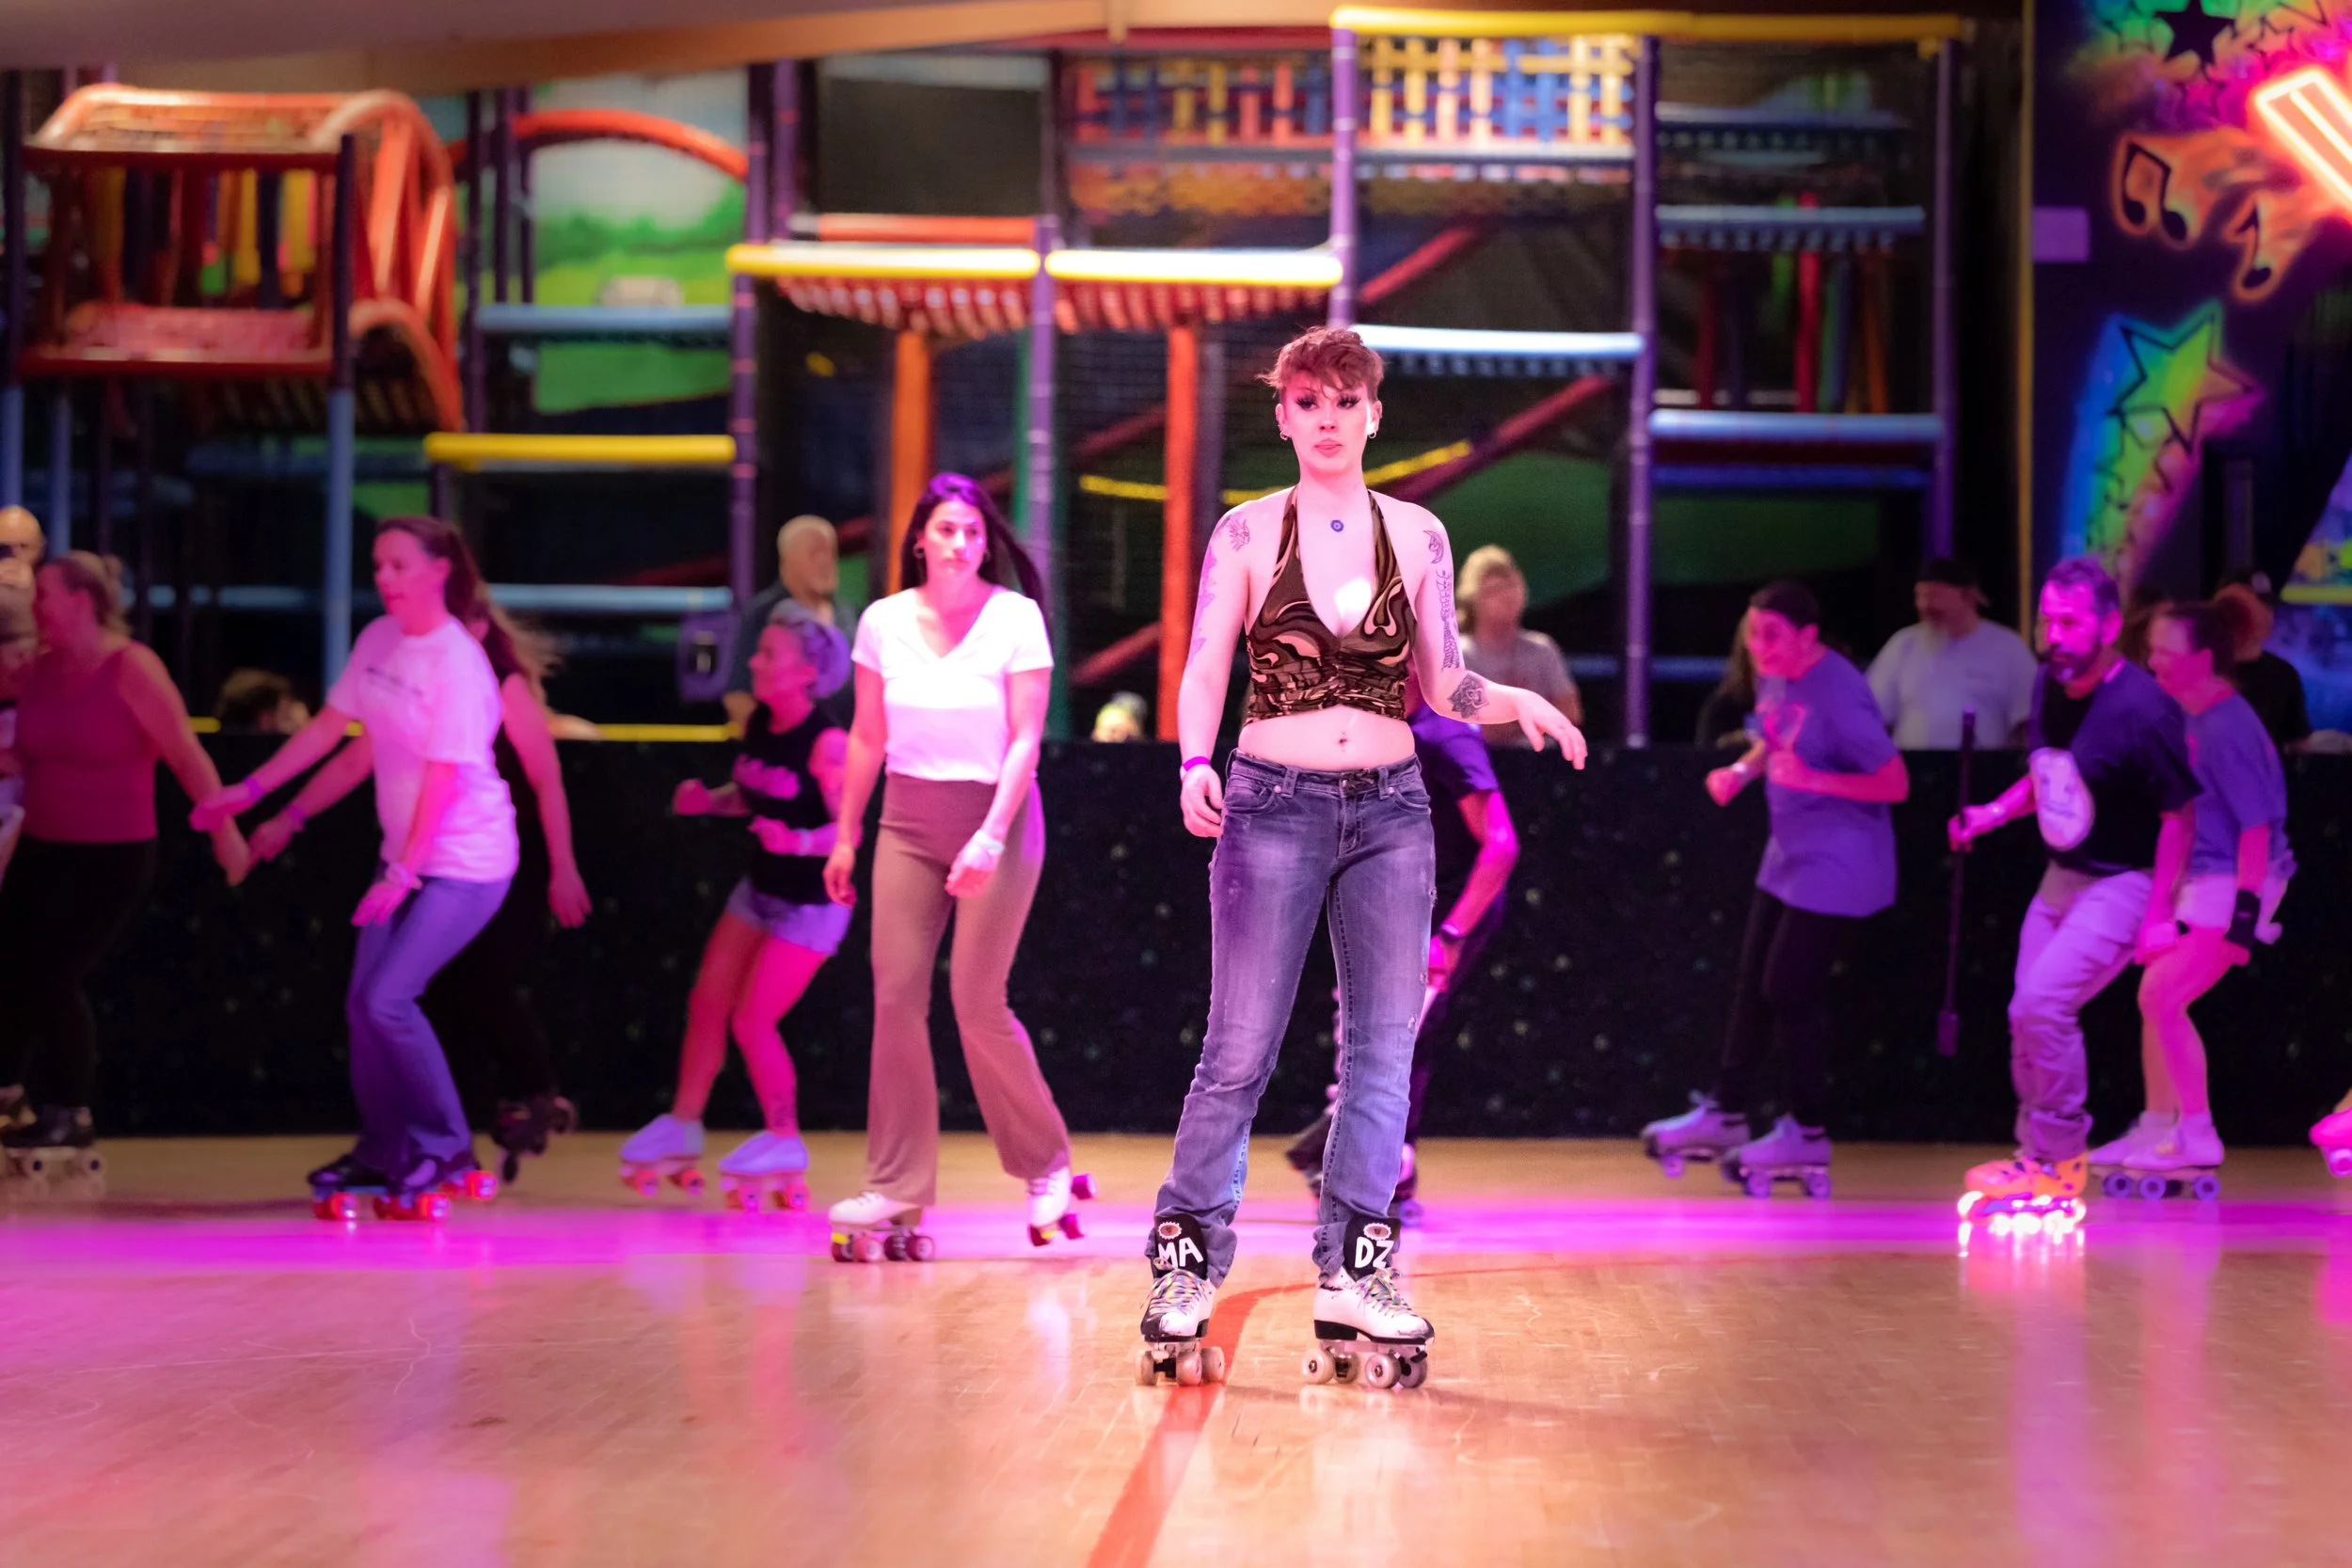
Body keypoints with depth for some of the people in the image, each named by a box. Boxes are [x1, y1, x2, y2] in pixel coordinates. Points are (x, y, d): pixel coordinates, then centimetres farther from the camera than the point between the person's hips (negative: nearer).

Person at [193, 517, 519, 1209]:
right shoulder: (379, 639, 3)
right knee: (363, 1003, 5)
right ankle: (382, 1152, 20)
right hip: (404, 854, 8)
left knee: (387, 999, -16)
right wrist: (250, 791, 14)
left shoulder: (458, 665, -20)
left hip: (465, 864, -8)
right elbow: (329, 725, 14)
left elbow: (443, 779, -21)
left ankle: (446, 1150, -1)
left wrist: (402, 876, -21)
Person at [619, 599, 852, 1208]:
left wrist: (798, 841, -41)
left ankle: (784, 1142, 10)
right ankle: (682, 1126, 24)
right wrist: (708, 800, -8)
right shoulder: (759, 723, -2)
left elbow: (849, 829, -24)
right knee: (706, 1005, 9)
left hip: (810, 904, -8)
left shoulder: (827, 742, -24)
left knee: (751, 1022, -8)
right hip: (758, 890, 8)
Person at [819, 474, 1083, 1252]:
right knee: (896, 997, -4)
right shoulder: (884, 622, 2)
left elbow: (1025, 741, -11)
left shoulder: (1016, 618, -8)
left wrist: (990, 836, -21)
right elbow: (868, 737, 10)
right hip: (909, 821, 4)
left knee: (977, 1003, -7)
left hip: (996, 816, -3)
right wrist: (845, 835, 11)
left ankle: (1045, 1163, 13)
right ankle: (896, 1186, 2)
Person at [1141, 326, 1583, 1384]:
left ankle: (1355, 1269, 3)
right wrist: (1195, 764, -19)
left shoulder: (1417, 536, 8)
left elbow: (1444, 684, 11)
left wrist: (1517, 700, -7)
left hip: (1390, 810, 3)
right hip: (1274, 807, -3)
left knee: (1384, 1046, -1)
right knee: (1241, 1049, -3)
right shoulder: (1248, 533, 2)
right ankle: (1184, 1263, 6)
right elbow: (1203, 672, -2)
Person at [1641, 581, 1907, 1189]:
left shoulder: (1838, 696, -23)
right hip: (1788, 857, 9)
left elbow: (1895, 782, -22)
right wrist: (1743, 769, 2)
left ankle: (1807, 1133, 9)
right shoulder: (1773, 675, 3)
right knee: (1753, 982, 13)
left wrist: (1813, 779, -29)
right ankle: (1725, 1112, 24)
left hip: (1836, 869, -9)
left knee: (1790, 989, -5)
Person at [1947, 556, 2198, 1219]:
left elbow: (2178, 814, -16)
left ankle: (2063, 1157, -3)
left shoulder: (2141, 711, -23)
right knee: (2028, 1018, 8)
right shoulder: (2051, 684, 0)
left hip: (2122, 885, -8)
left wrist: (2158, 914, -17)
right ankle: (2036, 1155, 24)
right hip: (2062, 877, 8)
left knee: (2041, 1004, -18)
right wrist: (1995, 812, 1)